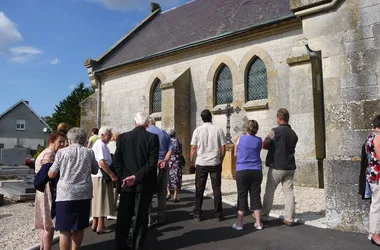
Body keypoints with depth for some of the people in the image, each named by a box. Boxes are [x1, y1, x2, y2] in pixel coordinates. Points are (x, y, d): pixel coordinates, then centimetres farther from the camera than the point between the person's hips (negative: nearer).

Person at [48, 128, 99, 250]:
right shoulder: (89, 153, 4)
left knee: (65, 229, 3)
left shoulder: (62, 152, -1)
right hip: (84, 195, 3)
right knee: (79, 228, 14)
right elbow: (95, 171, 18)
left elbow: (51, 174, 2)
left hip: (66, 195, -3)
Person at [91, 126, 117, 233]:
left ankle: (95, 224, 25)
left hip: (97, 176, 10)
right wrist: (112, 175, -21)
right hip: (101, 176, -10)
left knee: (98, 200, 16)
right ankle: (100, 227, 7)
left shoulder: (98, 144, 15)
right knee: (102, 200, -1)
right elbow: (102, 162, -24)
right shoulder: (101, 145, -15)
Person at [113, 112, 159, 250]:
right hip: (144, 183, -2)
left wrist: (123, 177, -3)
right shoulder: (153, 137, -8)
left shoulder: (123, 137, 0)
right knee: (141, 216, 9)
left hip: (126, 183, 3)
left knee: (124, 215, 13)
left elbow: (117, 160, -3)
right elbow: (152, 163, -15)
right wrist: (136, 177, -12)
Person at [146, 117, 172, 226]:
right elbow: (170, 149, 1)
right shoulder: (164, 132, 10)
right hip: (163, 165, 5)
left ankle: (149, 218, -3)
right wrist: (164, 161, -8)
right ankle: (161, 217, 21)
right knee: (162, 192, 14)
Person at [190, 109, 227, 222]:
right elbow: (223, 148, 0)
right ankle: (218, 214, 14)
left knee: (199, 189, 9)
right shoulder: (218, 130, -1)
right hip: (215, 163, 0)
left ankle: (197, 214, 13)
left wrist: (191, 162, 8)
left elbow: (193, 148, -2)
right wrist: (220, 161, 12)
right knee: (216, 188, 9)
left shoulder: (197, 130, -2)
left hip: (201, 164, 0)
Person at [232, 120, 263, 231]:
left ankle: (239, 223, 8)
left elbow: (236, 154, 10)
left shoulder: (240, 139, -2)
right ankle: (258, 223, 15)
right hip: (256, 171, 2)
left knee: (242, 196, 4)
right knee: (255, 196, 9)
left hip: (242, 171, -2)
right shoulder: (259, 141, 3)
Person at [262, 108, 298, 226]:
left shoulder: (275, 131, -12)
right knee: (289, 192, 7)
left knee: (269, 192, 7)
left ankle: (264, 216, 18)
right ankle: (289, 219, 9)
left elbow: (264, 145, -6)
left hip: (276, 167, -5)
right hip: (290, 167, 5)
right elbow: (292, 149, 16)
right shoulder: (293, 134, 7)